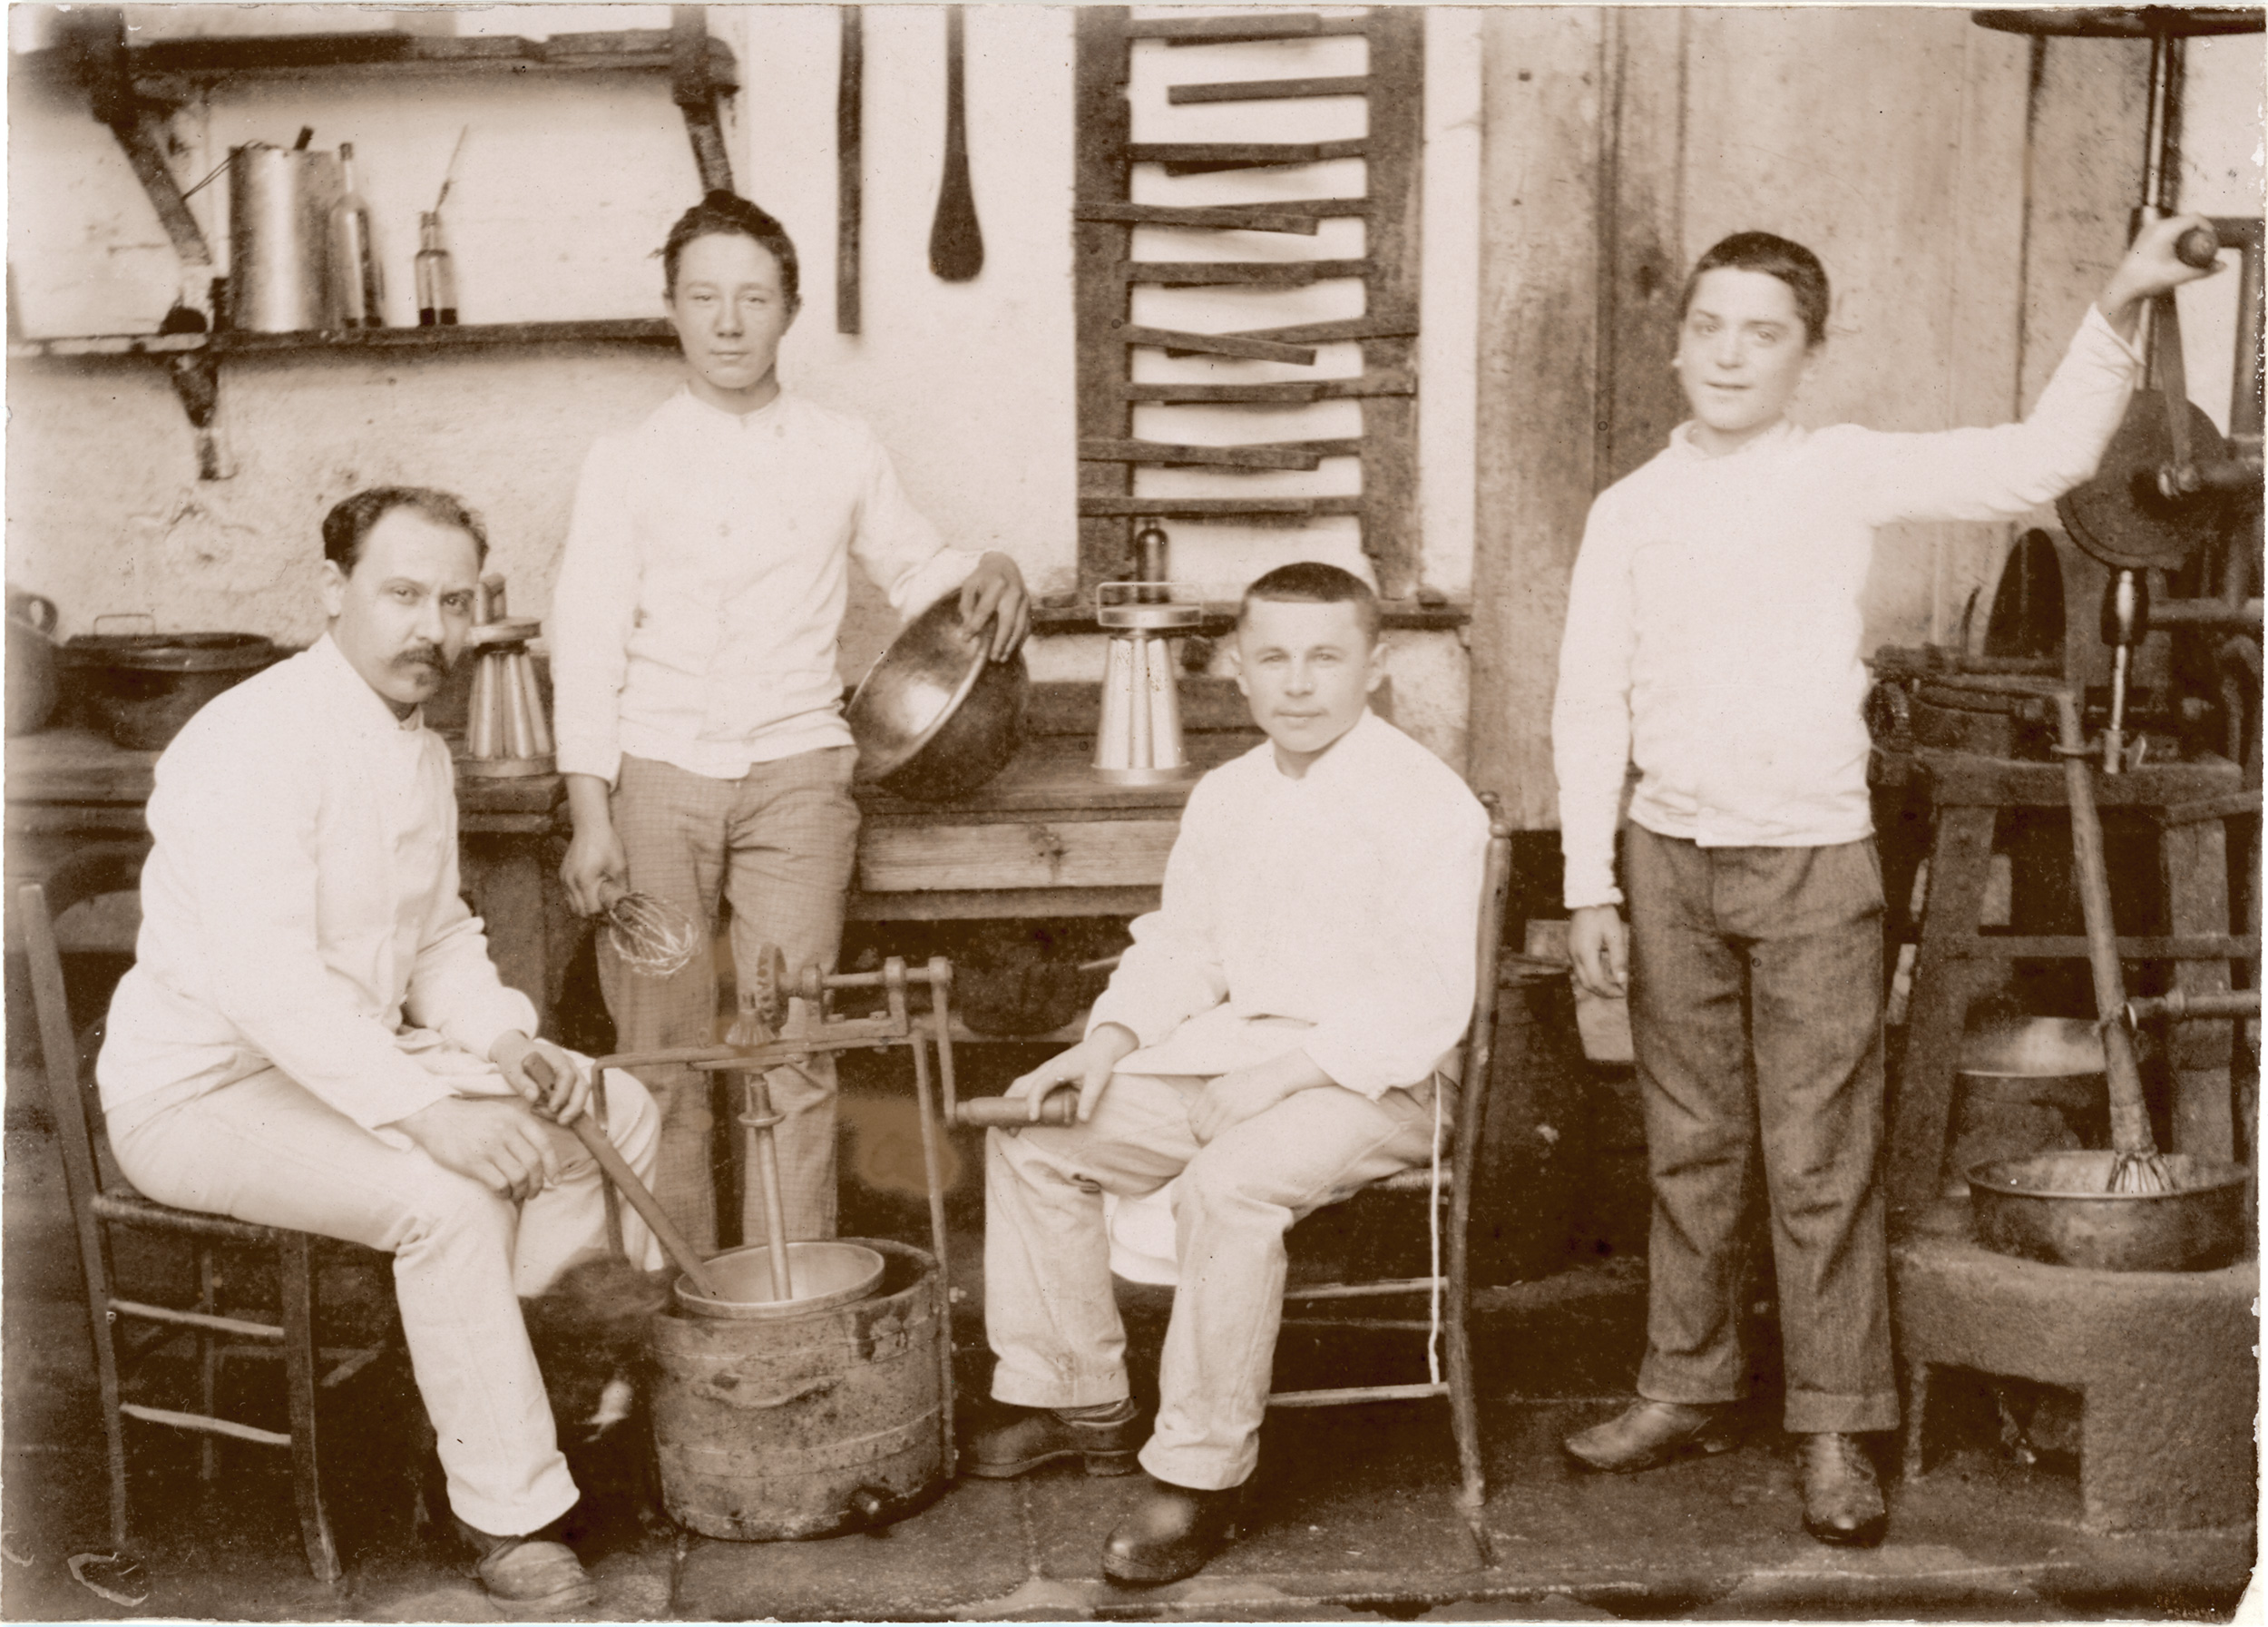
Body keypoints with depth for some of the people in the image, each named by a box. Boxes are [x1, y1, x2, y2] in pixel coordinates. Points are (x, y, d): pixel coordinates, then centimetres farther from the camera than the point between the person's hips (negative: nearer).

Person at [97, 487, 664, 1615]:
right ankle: (510, 1514, -18)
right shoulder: (254, 741, -22)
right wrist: (425, 1111, -39)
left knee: (617, 1111, 0)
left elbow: (440, 934, 16)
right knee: (446, 1195, -32)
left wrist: (506, 1043, -5)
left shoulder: (421, 753, 9)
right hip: (204, 1091, -9)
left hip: (359, 1065, 9)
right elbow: (262, 976, -32)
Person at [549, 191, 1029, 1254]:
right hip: (656, 771, 0)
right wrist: (590, 818, -9)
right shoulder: (625, 464, 6)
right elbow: (587, 640, 1)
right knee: (661, 1055, 1)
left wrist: (987, 573, -1)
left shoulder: (844, 454, 11)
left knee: (792, 1055, -4)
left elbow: (912, 566, 24)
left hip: (794, 770, 1)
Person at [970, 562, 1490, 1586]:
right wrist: (1110, 1039, 1)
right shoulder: (1224, 798, 12)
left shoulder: (1427, 803, -12)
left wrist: (1297, 1065, -25)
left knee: (1228, 1184, -35)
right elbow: (1181, 945, 18)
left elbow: (1428, 1002, -18)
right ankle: (1075, 1397, 14)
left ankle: (1201, 1473, -21)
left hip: (1373, 1081, -8)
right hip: (1226, 1054, 8)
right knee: (1031, 1135, 0)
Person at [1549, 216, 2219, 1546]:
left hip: (1814, 862, -3)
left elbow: (2037, 464, -9)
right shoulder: (1630, 511, 6)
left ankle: (1838, 1429, 11)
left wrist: (2117, 314, -19)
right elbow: (1590, 706, 6)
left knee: (1822, 1160, 1)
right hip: (1670, 857, 3)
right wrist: (1591, 886, 1)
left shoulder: (1842, 474, 0)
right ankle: (1689, 1389, 25)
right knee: (1691, 1147, 12)